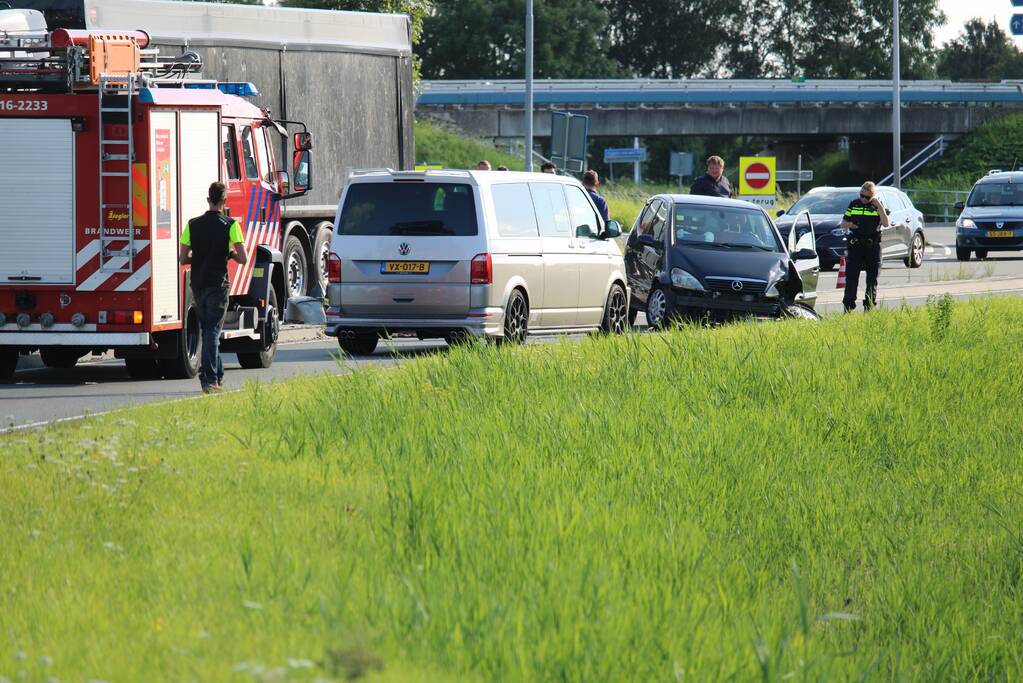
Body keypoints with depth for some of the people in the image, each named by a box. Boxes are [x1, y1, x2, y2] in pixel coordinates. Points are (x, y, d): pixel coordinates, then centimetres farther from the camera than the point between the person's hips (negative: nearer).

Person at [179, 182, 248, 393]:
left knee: (208, 330, 17)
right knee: (213, 331, -3)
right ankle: (210, 378, -12)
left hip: (197, 284, 4)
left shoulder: (193, 225, 2)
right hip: (217, 284, -4)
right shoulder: (230, 225, -8)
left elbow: (183, 258, 2)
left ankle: (218, 375, 24)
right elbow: (243, 258, -11)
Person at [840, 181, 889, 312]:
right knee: (851, 276, -3)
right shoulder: (854, 205, 8)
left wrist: (879, 206, -14)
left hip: (873, 246, -1)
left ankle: (869, 306, 9)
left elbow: (886, 223, -9)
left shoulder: (878, 206, 3)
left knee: (872, 278, 3)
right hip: (855, 245, 1)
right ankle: (848, 305, -1)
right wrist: (848, 224, -12)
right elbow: (843, 223, 11)